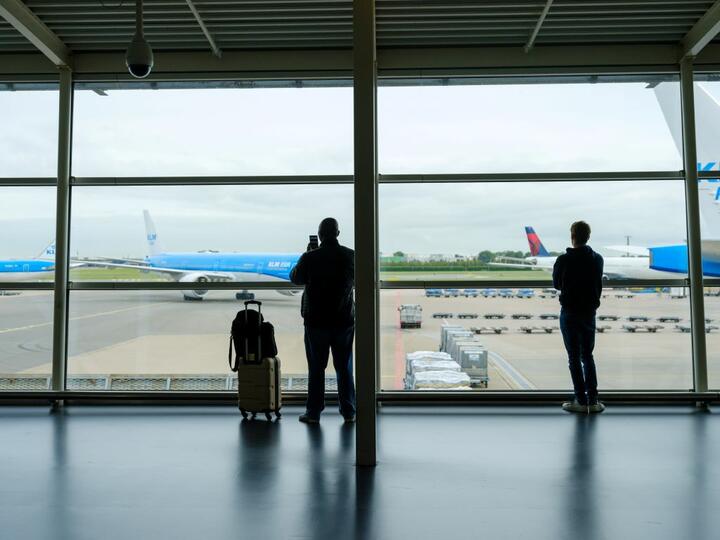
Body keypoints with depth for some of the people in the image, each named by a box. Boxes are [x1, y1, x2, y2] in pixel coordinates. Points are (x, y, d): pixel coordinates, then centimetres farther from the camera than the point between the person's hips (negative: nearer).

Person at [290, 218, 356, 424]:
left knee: (316, 368, 7)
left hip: (316, 320, -2)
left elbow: (295, 278, 5)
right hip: (345, 320, 2)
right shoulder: (351, 256, -5)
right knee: (344, 368, 11)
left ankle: (313, 413, 14)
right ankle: (348, 412, 18)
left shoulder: (310, 257, -11)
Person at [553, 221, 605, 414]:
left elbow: (556, 284, -1)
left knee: (574, 358, 3)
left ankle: (581, 401, 6)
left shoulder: (564, 260, -14)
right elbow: (598, 284, 11)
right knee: (587, 356, 13)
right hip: (589, 312, 4)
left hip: (569, 313, -4)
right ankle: (593, 401, 13)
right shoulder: (597, 259, 0)